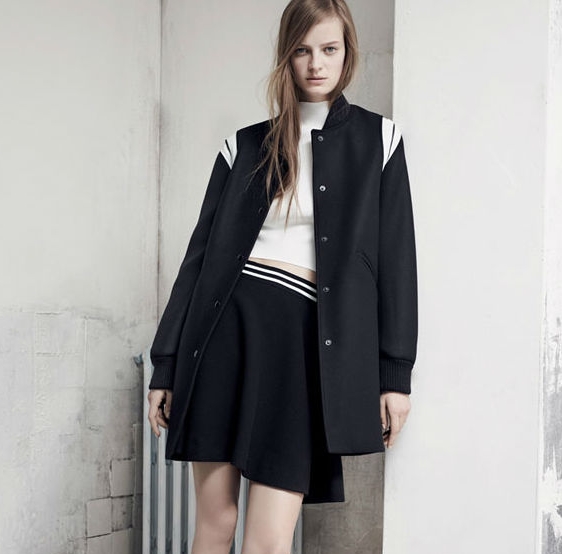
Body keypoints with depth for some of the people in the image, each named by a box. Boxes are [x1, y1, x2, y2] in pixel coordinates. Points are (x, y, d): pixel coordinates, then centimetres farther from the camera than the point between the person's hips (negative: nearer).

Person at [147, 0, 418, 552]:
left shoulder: (377, 139, 9)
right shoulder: (245, 146, 12)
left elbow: (395, 257, 5)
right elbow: (201, 254, 12)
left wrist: (395, 373, -1)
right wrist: (166, 365, 9)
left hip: (306, 339, -1)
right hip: (228, 326, 2)